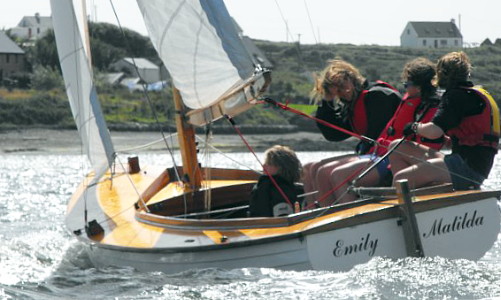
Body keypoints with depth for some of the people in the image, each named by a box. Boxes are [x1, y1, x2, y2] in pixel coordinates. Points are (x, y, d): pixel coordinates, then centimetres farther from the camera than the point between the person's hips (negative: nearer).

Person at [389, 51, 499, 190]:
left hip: (468, 167, -10)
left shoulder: (457, 95, -9)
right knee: (398, 148, 10)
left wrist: (415, 127, 1)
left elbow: (434, 131, -19)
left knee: (400, 179, -23)